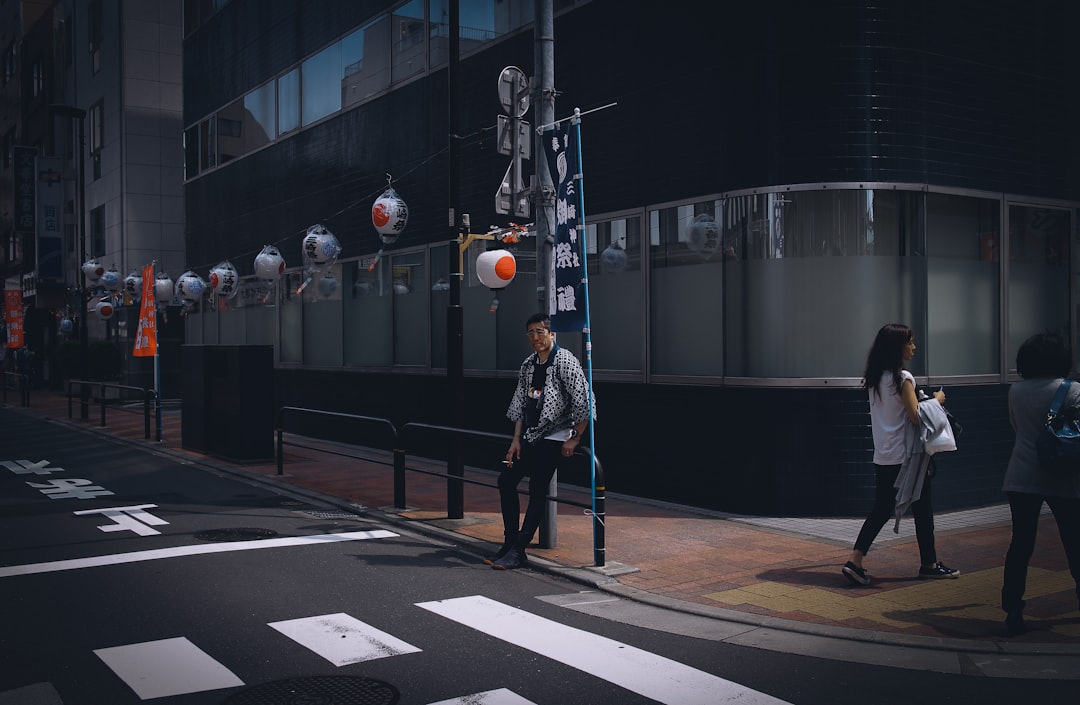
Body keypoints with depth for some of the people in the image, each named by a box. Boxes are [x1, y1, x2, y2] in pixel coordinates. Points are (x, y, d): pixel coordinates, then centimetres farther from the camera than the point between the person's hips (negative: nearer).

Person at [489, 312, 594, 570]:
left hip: (556, 438, -8)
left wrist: (574, 439, -14)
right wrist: (516, 439, 7)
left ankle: (518, 550, -5)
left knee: (537, 490, -10)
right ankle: (510, 543, 10)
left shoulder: (565, 361, -13)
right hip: (531, 437, 8)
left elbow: (583, 403, -15)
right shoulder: (528, 365, 9)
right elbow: (520, 404, 14)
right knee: (506, 479, 2)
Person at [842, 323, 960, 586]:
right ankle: (929, 564, 20)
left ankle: (855, 561, -2)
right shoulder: (902, 378, -15)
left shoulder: (874, 378, 8)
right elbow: (916, 416, -17)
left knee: (882, 508, 10)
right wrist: (936, 400, -1)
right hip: (906, 455, -7)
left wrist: (926, 400, 18)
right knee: (922, 509, 9)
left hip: (883, 456, 7)